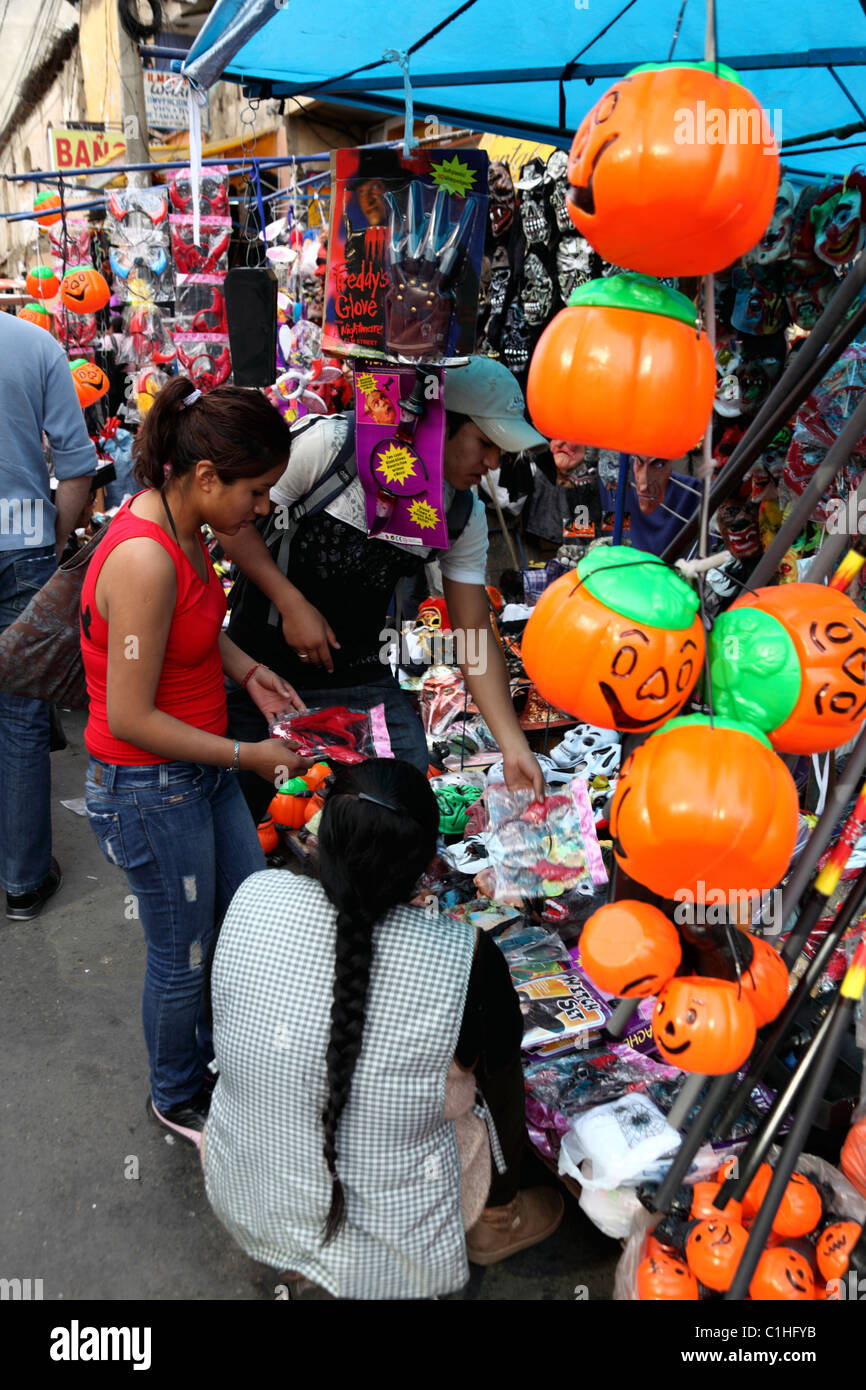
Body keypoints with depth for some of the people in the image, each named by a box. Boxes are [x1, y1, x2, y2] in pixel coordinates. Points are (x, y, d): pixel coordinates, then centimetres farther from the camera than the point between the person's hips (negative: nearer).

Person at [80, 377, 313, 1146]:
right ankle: (178, 1100, 40)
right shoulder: (144, 560, -31)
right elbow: (130, 718, -27)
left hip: (203, 767, 9)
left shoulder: (180, 522, -2)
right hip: (149, 791, -9)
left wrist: (249, 672, 3)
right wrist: (248, 756, -19)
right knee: (183, 958, 13)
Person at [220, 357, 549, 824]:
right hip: (264, 666, -3)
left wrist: (514, 746, -8)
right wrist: (293, 606, -18)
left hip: (361, 678, 4)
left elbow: (474, 634, -2)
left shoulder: (465, 514, -3)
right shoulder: (329, 443, -18)